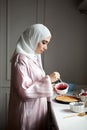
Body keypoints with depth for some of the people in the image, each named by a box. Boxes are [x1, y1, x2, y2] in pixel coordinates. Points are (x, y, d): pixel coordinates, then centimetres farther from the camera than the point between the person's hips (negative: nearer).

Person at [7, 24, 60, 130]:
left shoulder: (34, 57, 8)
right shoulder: (21, 59, -19)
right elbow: (24, 90, -24)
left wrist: (51, 86, 1)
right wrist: (48, 80, -20)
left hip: (38, 110, 9)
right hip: (28, 112, -8)